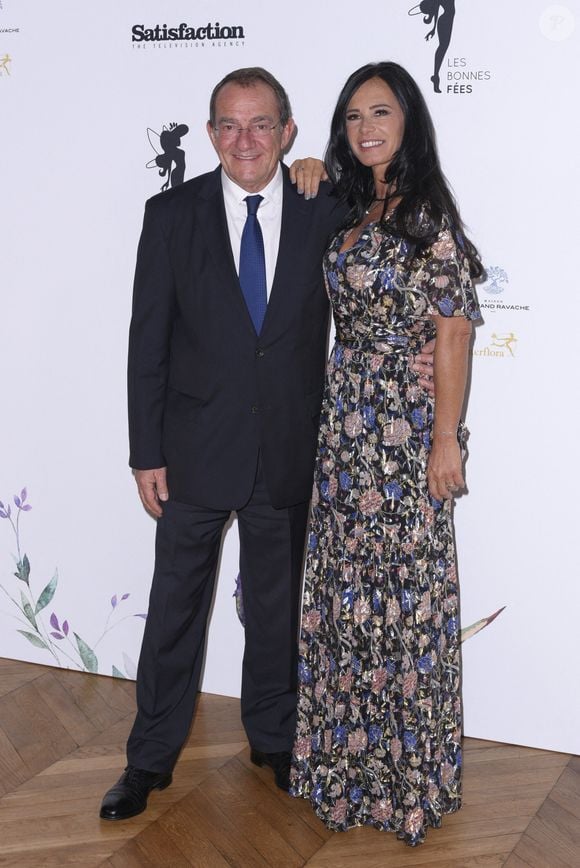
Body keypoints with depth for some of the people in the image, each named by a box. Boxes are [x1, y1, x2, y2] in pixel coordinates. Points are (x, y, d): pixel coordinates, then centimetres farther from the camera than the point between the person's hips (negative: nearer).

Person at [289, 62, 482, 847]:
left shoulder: (428, 214, -9)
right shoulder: (351, 210, 12)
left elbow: (453, 333, -12)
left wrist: (446, 441, -15)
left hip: (405, 423, -7)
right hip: (344, 417, 7)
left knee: (402, 584, 1)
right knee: (346, 580, 13)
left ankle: (410, 770, 19)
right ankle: (352, 753, 30)